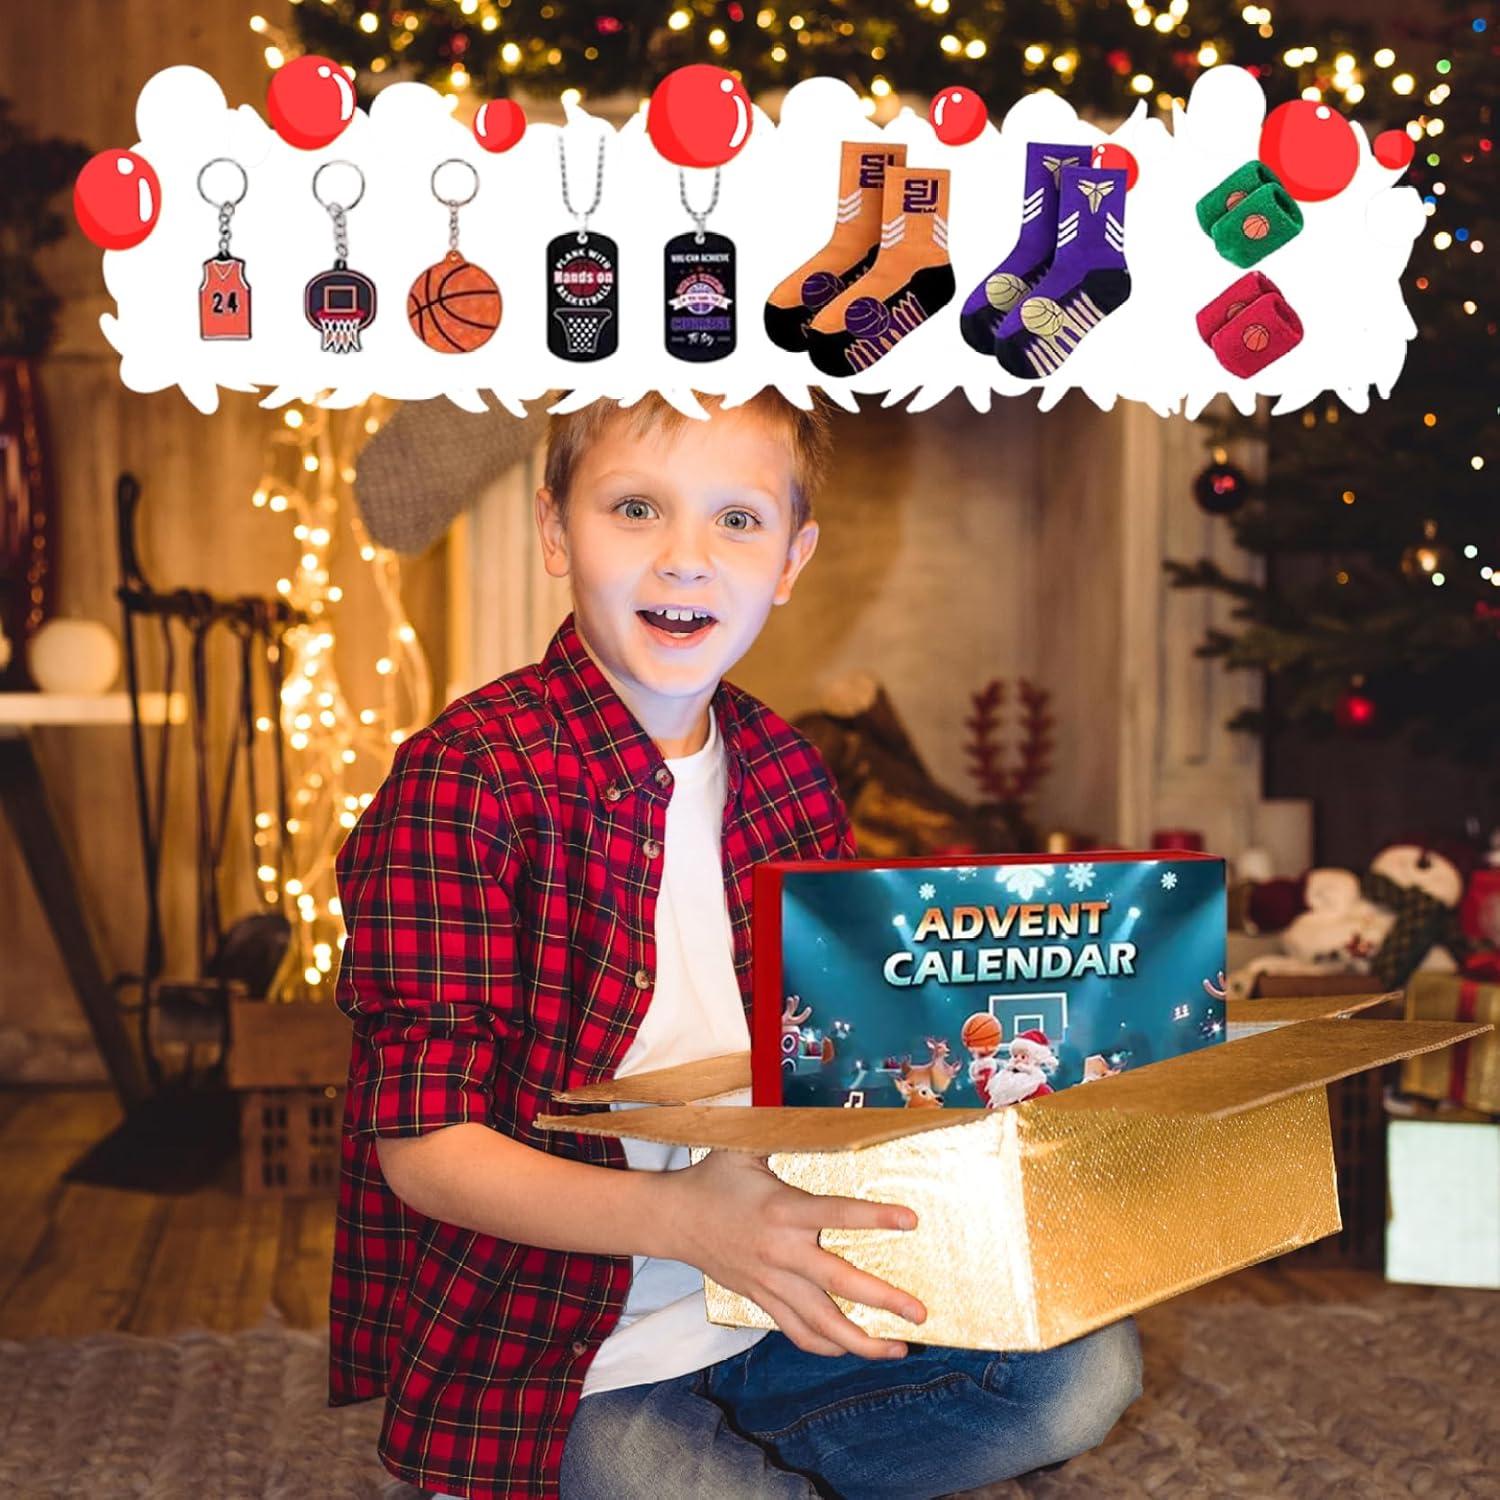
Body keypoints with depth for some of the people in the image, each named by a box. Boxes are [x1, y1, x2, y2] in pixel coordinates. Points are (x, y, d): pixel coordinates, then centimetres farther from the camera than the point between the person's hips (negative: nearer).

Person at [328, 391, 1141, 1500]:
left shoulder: (783, 770, 3)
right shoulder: (469, 780, -17)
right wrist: (683, 1218, -34)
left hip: (769, 1308, 6)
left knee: (1088, 1367, 0)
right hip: (539, 1359, -6)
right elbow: (426, 1146, -20)